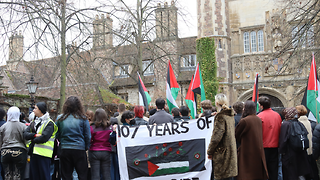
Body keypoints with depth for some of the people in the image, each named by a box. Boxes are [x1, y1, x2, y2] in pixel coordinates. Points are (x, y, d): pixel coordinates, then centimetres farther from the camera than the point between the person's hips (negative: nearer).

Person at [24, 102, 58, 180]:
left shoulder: (49, 123, -6)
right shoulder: (34, 122, 17)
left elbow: (44, 138, -18)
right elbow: (25, 134, 5)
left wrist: (33, 140, -4)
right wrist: (35, 135, -12)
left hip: (43, 153, -7)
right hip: (34, 153, 7)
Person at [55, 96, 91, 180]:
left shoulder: (60, 119, -1)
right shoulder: (83, 119, -5)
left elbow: (57, 135, 5)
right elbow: (88, 136, -2)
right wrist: (86, 147, 12)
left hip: (64, 149, 2)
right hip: (80, 149, -2)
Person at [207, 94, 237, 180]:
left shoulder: (220, 116, -15)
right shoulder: (230, 115, 10)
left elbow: (216, 137, -19)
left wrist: (209, 152, -10)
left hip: (222, 152, -9)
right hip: (230, 150, 9)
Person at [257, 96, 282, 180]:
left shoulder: (260, 116, -13)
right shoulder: (277, 115, 2)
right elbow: (280, 130, 9)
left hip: (264, 146, -4)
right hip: (275, 146, 4)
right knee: (273, 170, 12)